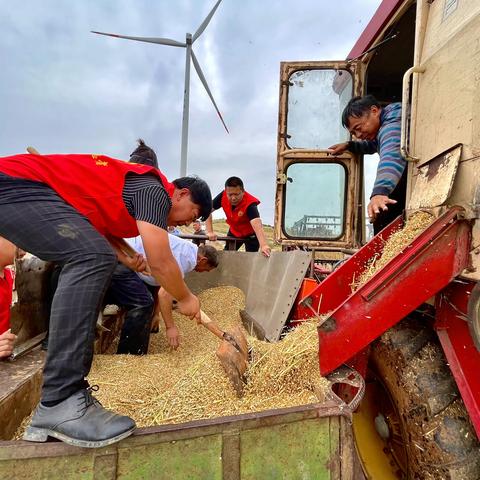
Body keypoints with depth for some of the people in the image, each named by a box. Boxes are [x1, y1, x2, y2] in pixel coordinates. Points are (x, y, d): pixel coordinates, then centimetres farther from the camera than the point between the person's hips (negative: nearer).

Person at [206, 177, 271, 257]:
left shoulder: (250, 203, -37)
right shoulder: (223, 196, -25)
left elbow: (257, 225, -52)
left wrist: (263, 245, -68)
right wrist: (210, 232, -29)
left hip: (251, 234, -4)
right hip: (234, 232, 4)